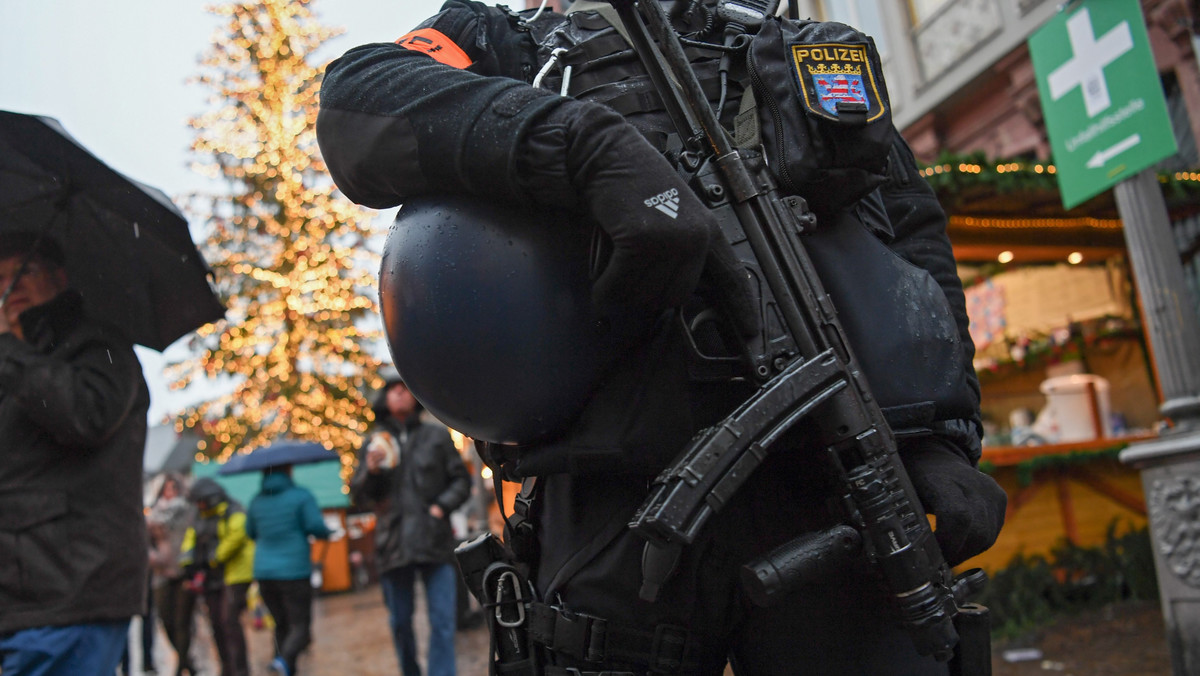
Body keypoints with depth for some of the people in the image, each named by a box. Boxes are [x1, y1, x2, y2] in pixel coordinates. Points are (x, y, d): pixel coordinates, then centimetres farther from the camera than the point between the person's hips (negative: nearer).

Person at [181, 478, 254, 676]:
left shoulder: (233, 513, -9)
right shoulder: (201, 517, 16)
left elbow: (237, 535, -24)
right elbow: (191, 539, 14)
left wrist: (216, 558, -17)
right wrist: (188, 562, -2)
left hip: (234, 576, -8)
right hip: (212, 578, 8)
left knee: (230, 620, -15)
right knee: (217, 623, 10)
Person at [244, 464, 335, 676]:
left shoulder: (256, 501, 8)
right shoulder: (301, 496, -6)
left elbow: (250, 533, 20)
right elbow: (316, 526, -13)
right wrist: (328, 533, 8)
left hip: (264, 573, 5)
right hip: (294, 571, -5)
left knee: (281, 624, 16)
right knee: (300, 626, -2)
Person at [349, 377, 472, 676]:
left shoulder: (436, 435, 8)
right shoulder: (376, 441, 10)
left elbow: (461, 479, 10)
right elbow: (359, 496, 9)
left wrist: (442, 506, -7)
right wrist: (370, 470, -10)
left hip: (435, 542, -1)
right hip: (394, 544, 1)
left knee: (442, 621, -8)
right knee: (400, 623, 11)